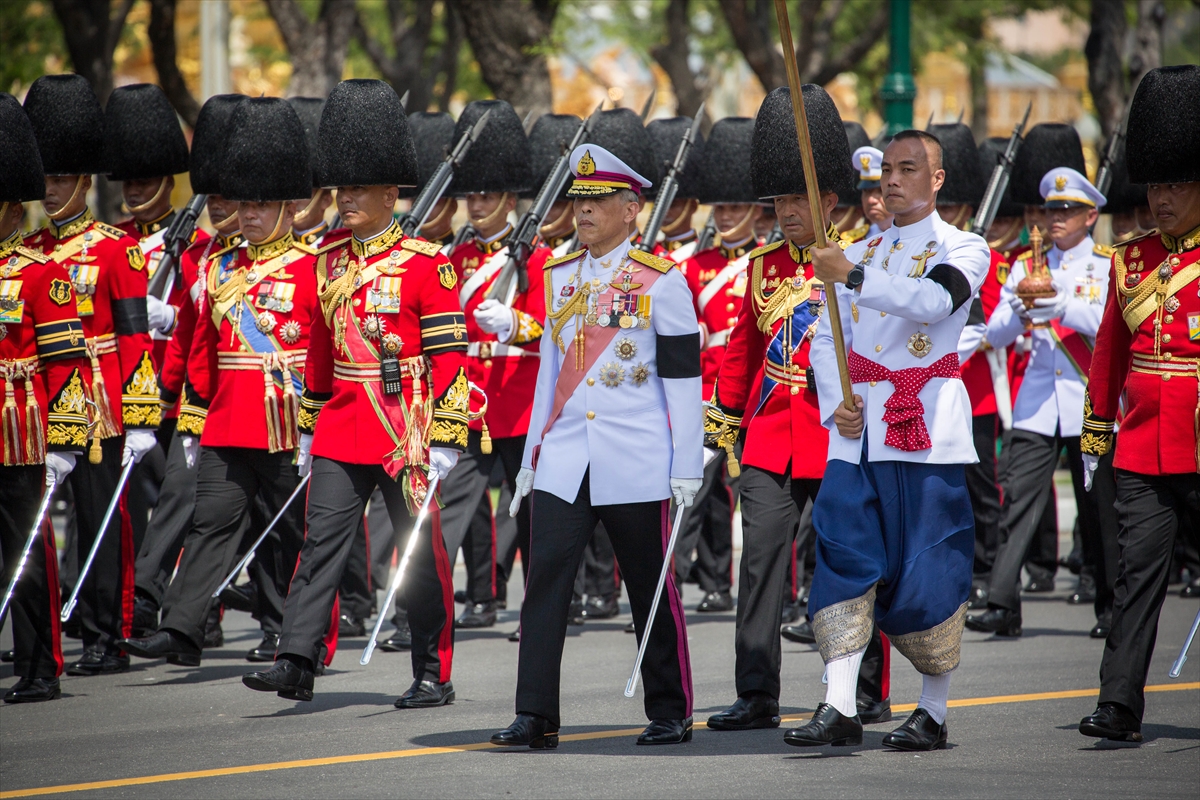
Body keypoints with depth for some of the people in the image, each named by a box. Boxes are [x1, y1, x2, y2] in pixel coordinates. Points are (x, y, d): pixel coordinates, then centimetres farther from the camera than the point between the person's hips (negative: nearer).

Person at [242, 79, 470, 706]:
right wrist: (309, 429, 18)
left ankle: (434, 675, 13)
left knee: (422, 555, 4)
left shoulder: (424, 264, -7)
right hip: (341, 431, 5)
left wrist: (444, 438, -14)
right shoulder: (330, 261, 10)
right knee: (321, 543, -5)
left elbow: (449, 356, -9)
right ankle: (296, 663, -9)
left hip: (406, 434, -5)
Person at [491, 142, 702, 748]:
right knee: (545, 580, -7)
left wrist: (687, 469, -8)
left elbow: (684, 380, -4)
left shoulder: (661, 282, -4)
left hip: (634, 465, -4)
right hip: (563, 464, 4)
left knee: (650, 590, 5)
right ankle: (535, 717, -7)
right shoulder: (559, 277, 11)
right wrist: (531, 457, 16)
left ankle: (670, 714, 16)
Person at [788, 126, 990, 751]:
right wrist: (835, 406, -4)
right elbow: (827, 337, 13)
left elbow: (935, 300, -18)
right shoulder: (860, 254, 18)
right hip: (858, 432, 4)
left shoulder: (963, 249, 3)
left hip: (928, 432, -4)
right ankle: (839, 709, -11)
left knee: (928, 570, -2)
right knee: (844, 555, -7)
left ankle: (934, 714, 8)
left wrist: (853, 277, -25)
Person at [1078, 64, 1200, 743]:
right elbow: (1109, 353, 16)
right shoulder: (1132, 260, 10)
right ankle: (1121, 705, -10)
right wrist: (1095, 435, 16)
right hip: (1142, 453, 3)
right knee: (1140, 572, -5)